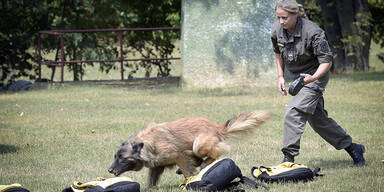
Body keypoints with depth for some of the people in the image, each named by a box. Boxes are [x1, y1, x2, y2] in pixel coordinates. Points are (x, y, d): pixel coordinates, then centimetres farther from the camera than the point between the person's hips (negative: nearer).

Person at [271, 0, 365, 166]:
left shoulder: (313, 32, -25)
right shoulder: (277, 30, -7)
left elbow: (326, 61, -22)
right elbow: (278, 53, 14)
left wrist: (313, 78, -39)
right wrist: (280, 76, 8)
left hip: (316, 76, -7)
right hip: (299, 77, 7)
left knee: (293, 114, -22)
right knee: (317, 119, 12)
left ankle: (289, 157, -19)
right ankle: (352, 148, 27)